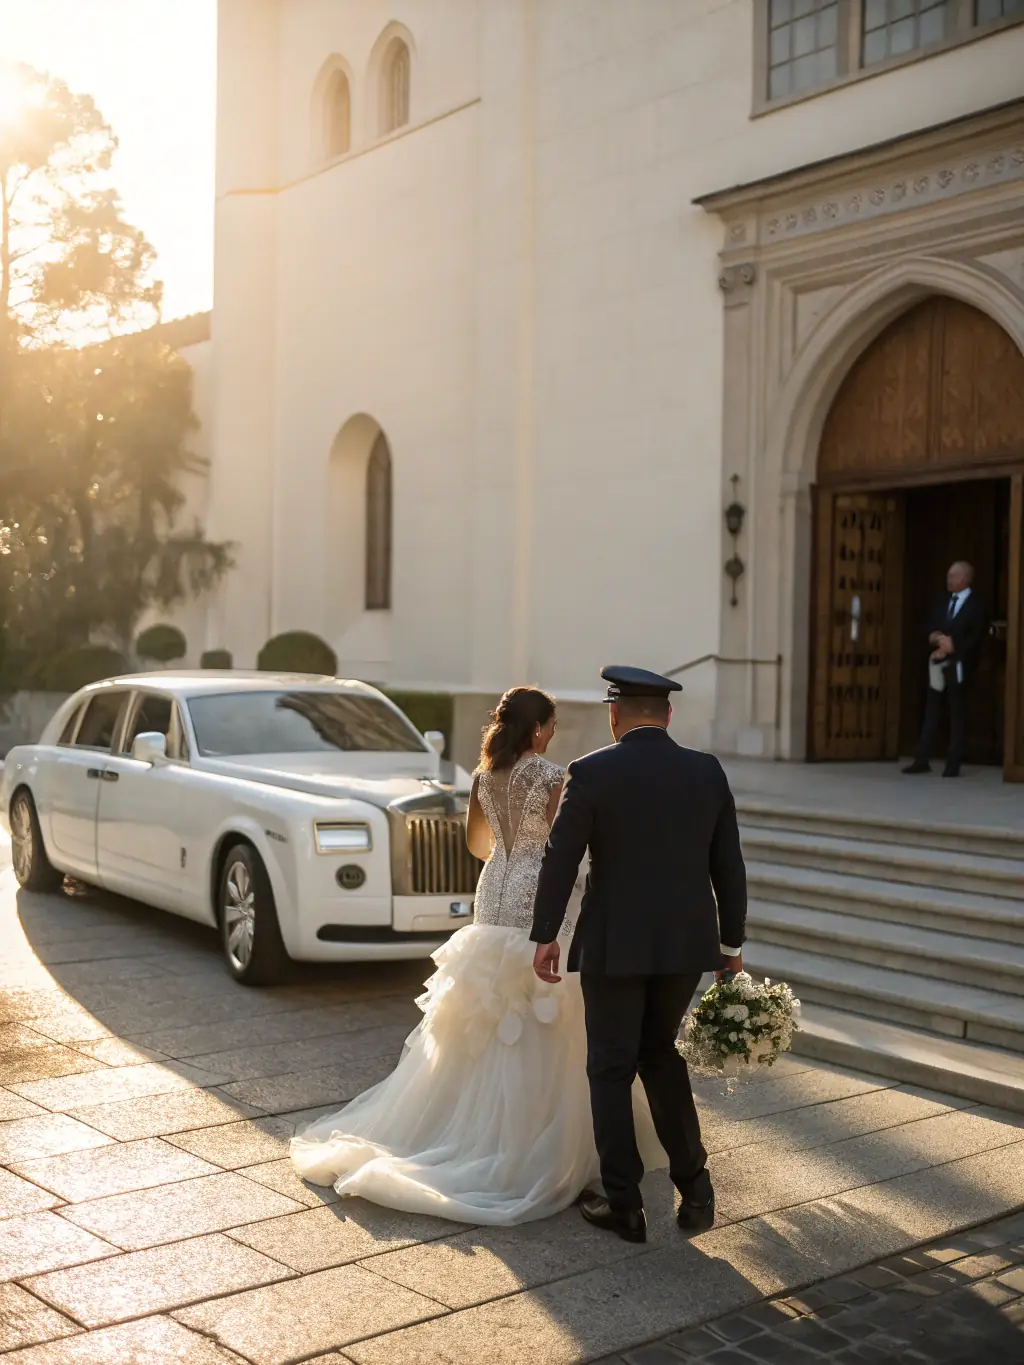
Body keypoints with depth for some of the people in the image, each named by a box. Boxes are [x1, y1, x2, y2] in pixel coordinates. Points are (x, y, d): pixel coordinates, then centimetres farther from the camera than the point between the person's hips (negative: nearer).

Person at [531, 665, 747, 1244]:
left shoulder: (592, 772, -10)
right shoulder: (707, 771, 1)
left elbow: (560, 860, -8)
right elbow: (729, 865, 5)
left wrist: (546, 935, 2)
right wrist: (732, 941, 14)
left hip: (614, 945, -4)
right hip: (687, 941, 4)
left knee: (612, 1069, 9)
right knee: (660, 1052, 22)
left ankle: (624, 1204, 14)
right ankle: (693, 1184, 20)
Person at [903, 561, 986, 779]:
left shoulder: (975, 606, -4)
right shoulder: (945, 601, 13)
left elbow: (974, 640, -10)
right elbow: (931, 627, 13)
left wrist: (952, 647, -16)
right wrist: (935, 637, -9)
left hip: (958, 665, -5)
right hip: (938, 664, 5)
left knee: (956, 714, 1)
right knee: (931, 712, 4)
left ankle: (953, 764, 5)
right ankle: (922, 760, 6)